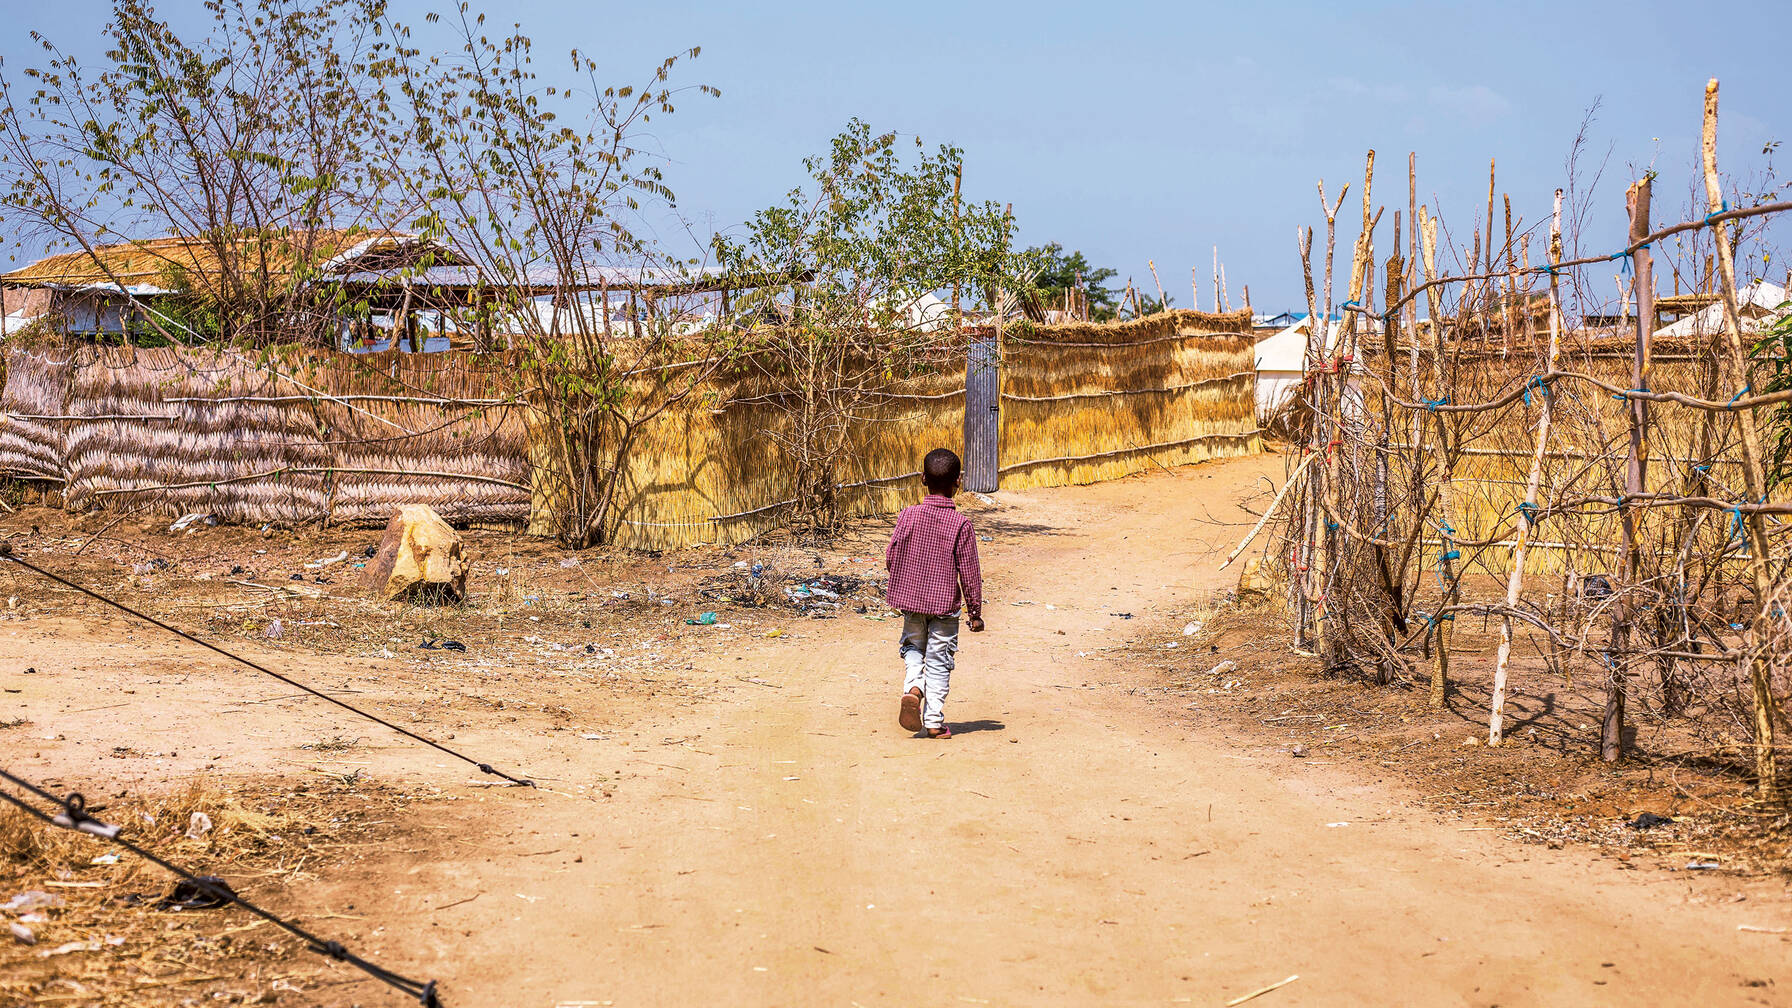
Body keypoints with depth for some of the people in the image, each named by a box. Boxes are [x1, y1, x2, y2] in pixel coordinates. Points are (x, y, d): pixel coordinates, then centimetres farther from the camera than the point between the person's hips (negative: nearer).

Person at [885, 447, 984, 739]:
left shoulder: (909, 515, -7)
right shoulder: (961, 524, -12)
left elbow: (891, 557, -2)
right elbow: (969, 571, -8)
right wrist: (975, 611, 2)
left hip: (911, 598, 2)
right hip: (945, 603, -2)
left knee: (913, 647, 23)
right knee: (939, 660, 8)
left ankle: (913, 687, -5)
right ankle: (934, 721, 9)